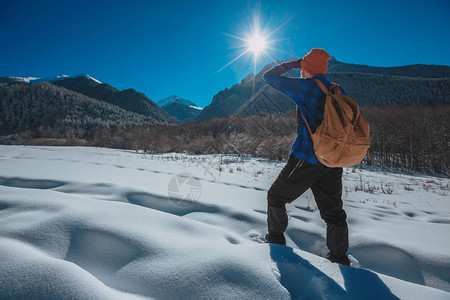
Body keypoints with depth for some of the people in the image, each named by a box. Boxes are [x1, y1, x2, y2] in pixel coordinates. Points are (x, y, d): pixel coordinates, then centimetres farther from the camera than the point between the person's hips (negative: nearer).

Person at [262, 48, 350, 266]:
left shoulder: (305, 86, -8)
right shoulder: (339, 92, 9)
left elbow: (269, 77, 1)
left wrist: (292, 64, 12)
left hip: (306, 158, -6)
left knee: (276, 196, 15)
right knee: (333, 211, 18)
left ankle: (276, 240, 25)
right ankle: (340, 257, 25)